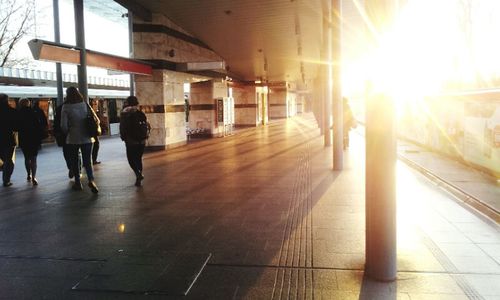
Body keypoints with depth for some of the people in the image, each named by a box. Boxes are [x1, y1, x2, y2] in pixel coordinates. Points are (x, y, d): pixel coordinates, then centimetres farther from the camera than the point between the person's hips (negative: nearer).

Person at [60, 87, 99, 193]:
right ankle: (91, 180, -15)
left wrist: (67, 132, 9)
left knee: (74, 161, 14)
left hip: (73, 139, -2)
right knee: (88, 161, 5)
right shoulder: (85, 104, -1)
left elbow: (63, 125, -10)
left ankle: (78, 183, 20)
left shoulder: (66, 107, -8)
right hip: (87, 138, 2)